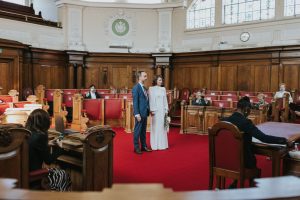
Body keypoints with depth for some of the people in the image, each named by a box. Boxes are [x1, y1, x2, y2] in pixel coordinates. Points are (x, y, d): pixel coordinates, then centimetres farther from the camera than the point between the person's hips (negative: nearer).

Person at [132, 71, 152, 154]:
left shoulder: (144, 88, 14)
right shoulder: (136, 88, -11)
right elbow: (135, 102, -16)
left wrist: (148, 110, 9)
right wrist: (137, 114, -20)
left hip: (145, 113, 8)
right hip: (140, 113, -8)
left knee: (143, 130, 15)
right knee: (137, 131, 2)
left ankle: (144, 146, 23)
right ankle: (136, 147, 11)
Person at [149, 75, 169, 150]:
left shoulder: (163, 89, 11)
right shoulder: (151, 89, -2)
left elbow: (165, 100, 12)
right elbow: (151, 100, -6)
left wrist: (166, 110, 6)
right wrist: (152, 110, -12)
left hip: (162, 110, 5)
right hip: (155, 110, -4)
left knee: (162, 127, 7)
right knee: (155, 127, 0)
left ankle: (162, 144, 15)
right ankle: (155, 145, 7)